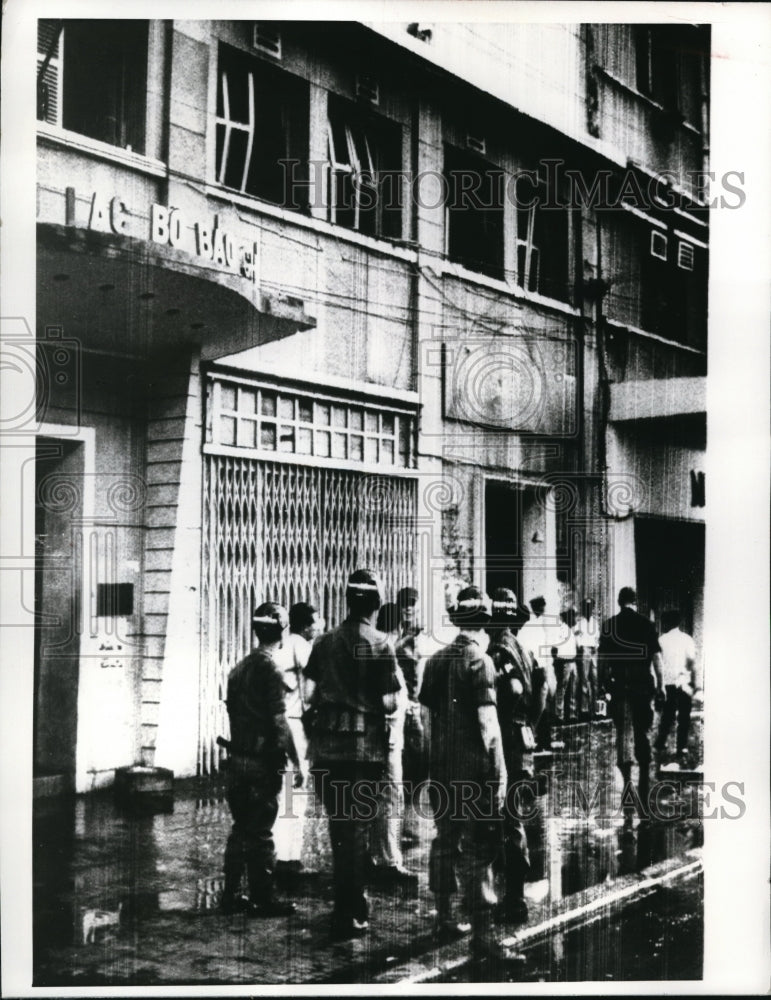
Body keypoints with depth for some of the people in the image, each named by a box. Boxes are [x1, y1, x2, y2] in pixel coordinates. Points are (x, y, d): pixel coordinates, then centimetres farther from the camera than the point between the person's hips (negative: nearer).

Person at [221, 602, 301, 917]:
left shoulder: (240, 668, 10)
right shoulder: (271, 669, -14)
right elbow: (278, 721, -17)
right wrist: (295, 761, -13)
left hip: (238, 758, 8)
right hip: (263, 761, -8)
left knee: (241, 829, 14)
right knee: (260, 832, -1)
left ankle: (231, 895, 19)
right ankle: (262, 899, 5)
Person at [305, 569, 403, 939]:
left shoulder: (325, 642, 6)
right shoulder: (380, 645, -7)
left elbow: (314, 693, 4)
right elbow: (388, 703, -7)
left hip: (327, 745, 4)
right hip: (365, 746, -4)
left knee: (340, 827, 16)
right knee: (356, 829, 4)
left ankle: (354, 905, 29)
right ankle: (348, 917, 6)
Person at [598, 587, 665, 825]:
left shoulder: (608, 625, 2)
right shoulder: (646, 624, -1)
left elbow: (602, 659, 2)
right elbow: (656, 655, -5)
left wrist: (607, 679, 12)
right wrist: (660, 683, 0)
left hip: (619, 685, 0)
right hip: (642, 685, 0)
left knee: (623, 732, 5)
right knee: (642, 734, 10)